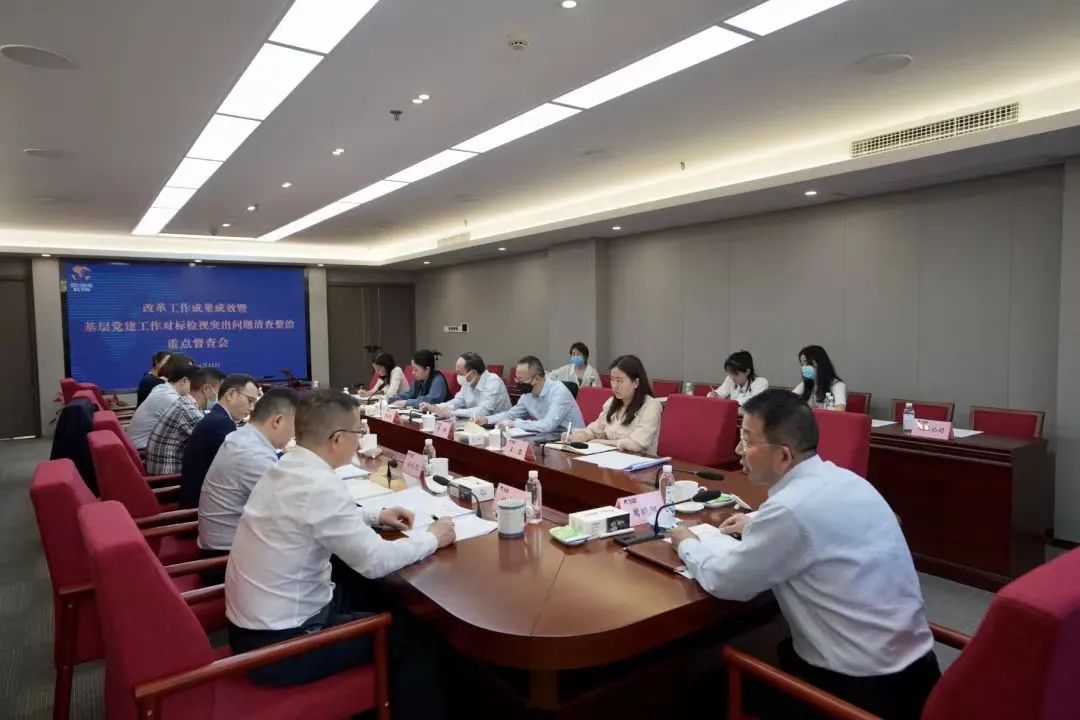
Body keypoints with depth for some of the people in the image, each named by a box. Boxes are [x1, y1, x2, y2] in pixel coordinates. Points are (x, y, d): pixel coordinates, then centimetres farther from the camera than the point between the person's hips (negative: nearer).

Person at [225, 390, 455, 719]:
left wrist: (376, 515, 16)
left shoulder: (286, 467, 1)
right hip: (279, 646, -9)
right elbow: (375, 562, -21)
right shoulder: (321, 485, -27)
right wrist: (431, 538, -7)